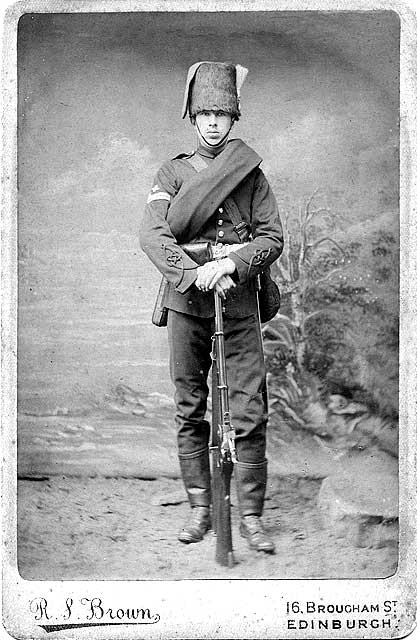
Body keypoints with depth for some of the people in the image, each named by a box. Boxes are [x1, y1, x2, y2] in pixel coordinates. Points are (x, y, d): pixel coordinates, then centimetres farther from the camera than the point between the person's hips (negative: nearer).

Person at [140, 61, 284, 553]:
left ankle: (251, 516, 5)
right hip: (186, 302, 1)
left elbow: (272, 236, 1)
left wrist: (232, 264, -18)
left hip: (239, 303, 0)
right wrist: (194, 274, -23)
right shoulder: (171, 173, 7)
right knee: (190, 411, 6)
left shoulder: (251, 174, 8)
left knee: (250, 414, -4)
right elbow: (152, 236, -7)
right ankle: (200, 508, 17)